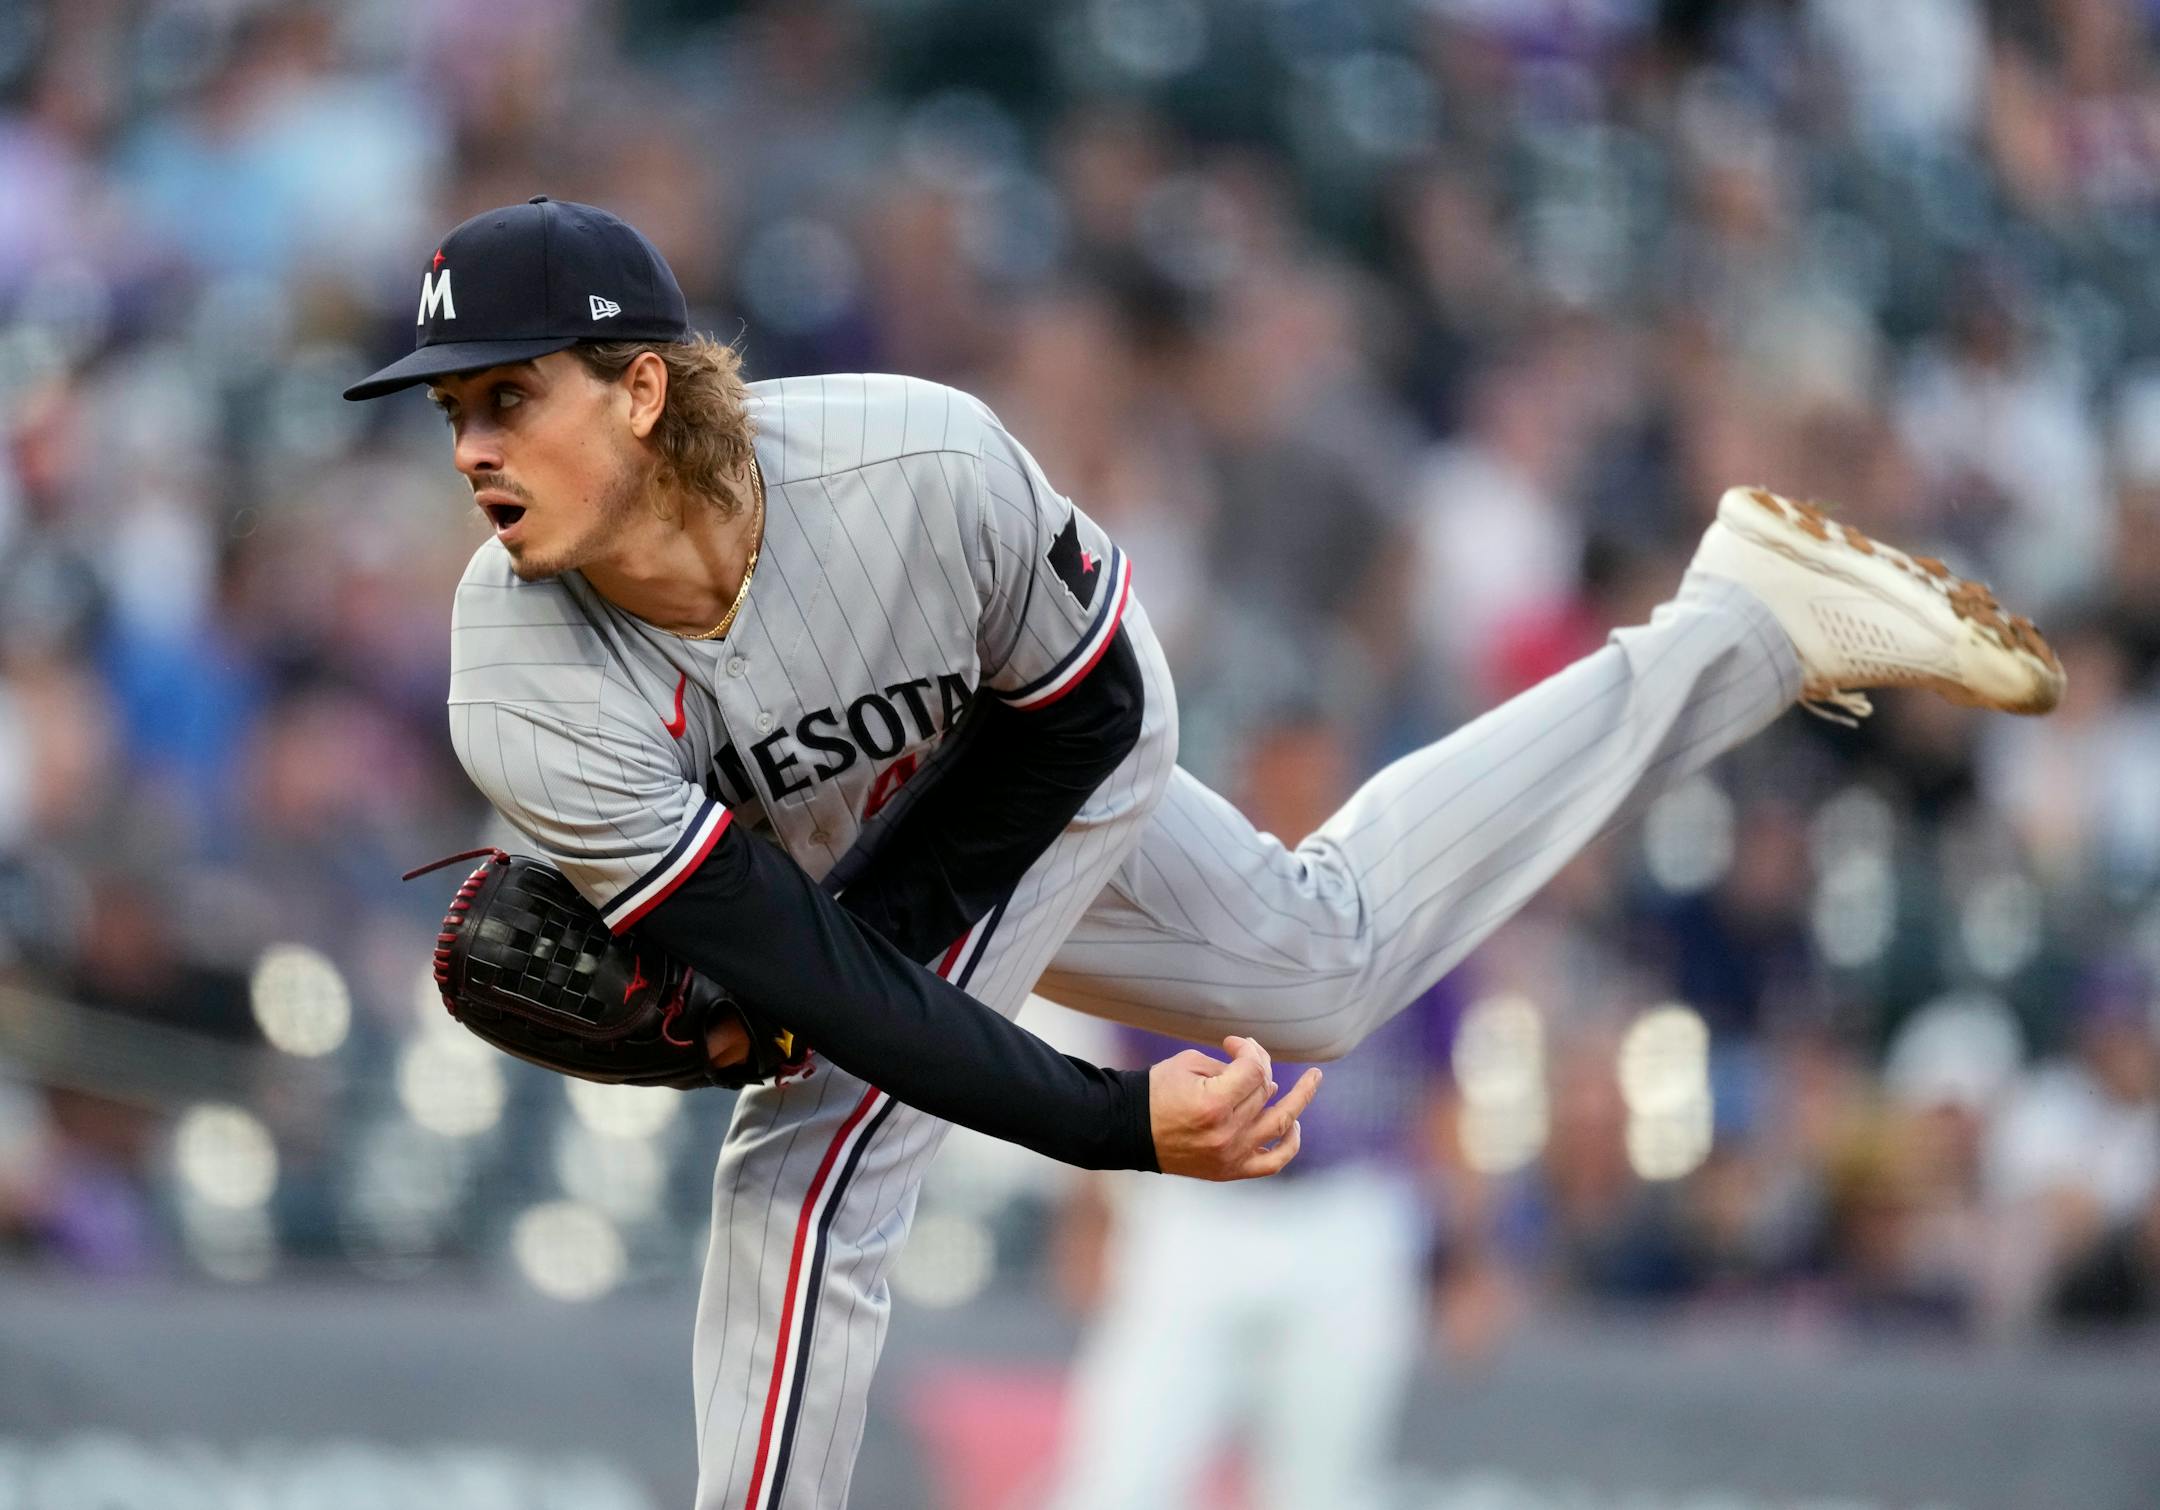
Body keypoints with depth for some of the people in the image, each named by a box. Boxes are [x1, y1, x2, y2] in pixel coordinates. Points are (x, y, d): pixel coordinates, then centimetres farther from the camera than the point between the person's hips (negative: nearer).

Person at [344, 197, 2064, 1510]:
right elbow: (821, 984, -40)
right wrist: (1120, 1124, -47)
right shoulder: (527, 698, -41)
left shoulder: (920, 463, -47)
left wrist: (857, 916, -33)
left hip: (1059, 755, -3)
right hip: (831, 847, 3)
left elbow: (1081, 714, -26)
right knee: (1323, 965, 23)